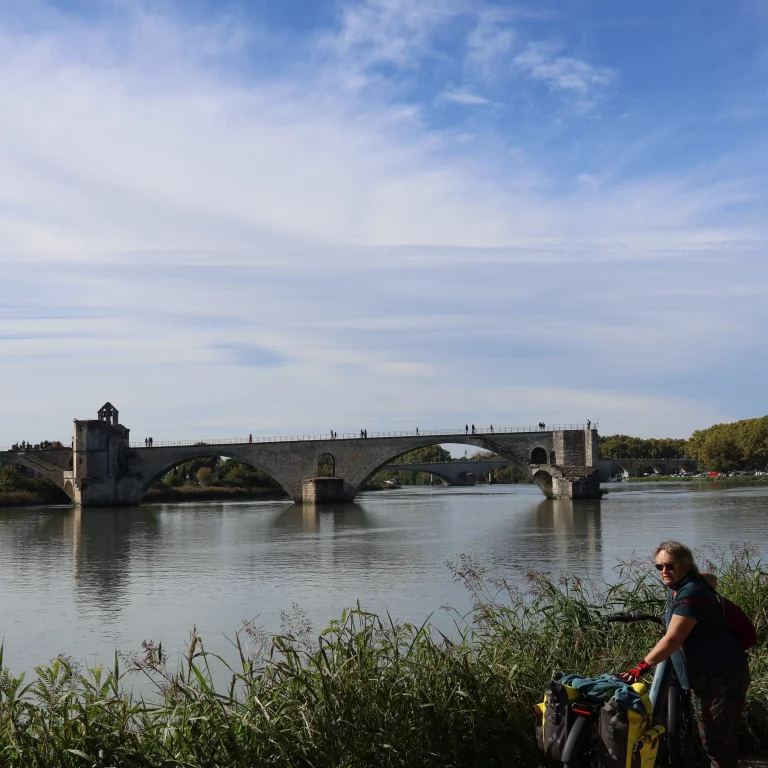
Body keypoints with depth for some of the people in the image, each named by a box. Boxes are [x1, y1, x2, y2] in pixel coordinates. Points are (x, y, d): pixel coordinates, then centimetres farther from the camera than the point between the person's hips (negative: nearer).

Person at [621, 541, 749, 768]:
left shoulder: (690, 595, -24)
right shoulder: (680, 584, 7)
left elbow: (672, 640, -29)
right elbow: (711, 578, 30)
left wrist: (642, 667, -31)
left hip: (721, 675, -10)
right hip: (706, 673, 10)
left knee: (720, 738, -6)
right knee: (711, 734, 17)